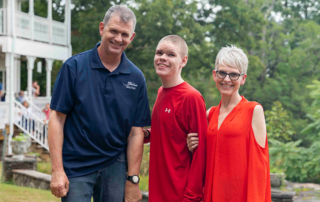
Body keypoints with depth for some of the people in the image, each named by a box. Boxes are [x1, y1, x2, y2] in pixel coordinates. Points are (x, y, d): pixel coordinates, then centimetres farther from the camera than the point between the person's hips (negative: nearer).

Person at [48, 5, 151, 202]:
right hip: (76, 167, -2)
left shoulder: (136, 78, 2)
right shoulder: (74, 67, -5)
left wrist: (133, 179, -1)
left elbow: (136, 132, 3)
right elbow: (57, 118, -6)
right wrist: (57, 170, -11)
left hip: (115, 167, 2)